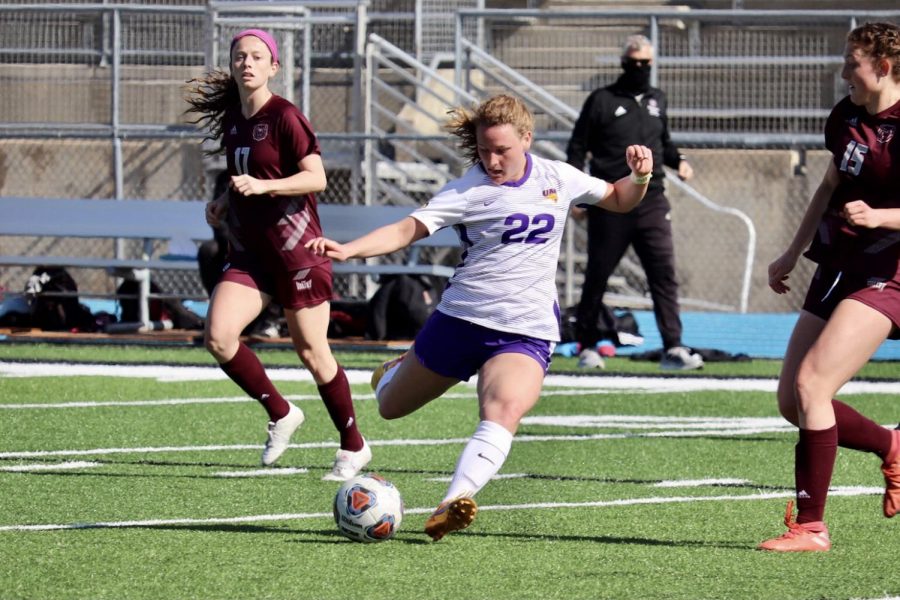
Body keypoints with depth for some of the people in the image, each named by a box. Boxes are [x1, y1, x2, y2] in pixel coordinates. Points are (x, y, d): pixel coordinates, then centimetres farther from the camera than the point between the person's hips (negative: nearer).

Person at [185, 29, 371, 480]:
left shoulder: (284, 117, -12)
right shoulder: (232, 120, 10)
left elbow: (316, 177, -18)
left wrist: (262, 186, -28)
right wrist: (225, 202, 8)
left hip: (296, 251, -7)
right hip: (249, 252, 7)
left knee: (312, 353, 1)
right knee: (218, 336, -13)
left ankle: (353, 447, 19)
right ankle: (280, 415, 7)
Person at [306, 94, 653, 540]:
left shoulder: (558, 179, 4)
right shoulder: (469, 190, -7)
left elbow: (618, 200, 20)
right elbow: (408, 229, -15)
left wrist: (640, 176, -3)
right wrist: (347, 250, -30)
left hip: (527, 332, 0)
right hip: (460, 319, 0)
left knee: (503, 412, -31)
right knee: (390, 407, 17)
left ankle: (455, 503, -44)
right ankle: (398, 371, 55)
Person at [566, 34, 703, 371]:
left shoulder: (657, 100, 14)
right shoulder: (602, 101, 1)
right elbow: (577, 149, 2)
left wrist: (678, 161, 5)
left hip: (651, 204, 3)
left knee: (664, 274, -8)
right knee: (597, 276, 5)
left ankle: (673, 348, -10)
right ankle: (587, 346, 18)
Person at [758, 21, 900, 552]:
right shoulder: (846, 116, 9)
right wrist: (793, 253, 29)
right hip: (836, 270, 9)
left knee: (811, 384, -19)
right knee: (792, 400, 7)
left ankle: (811, 526, -13)